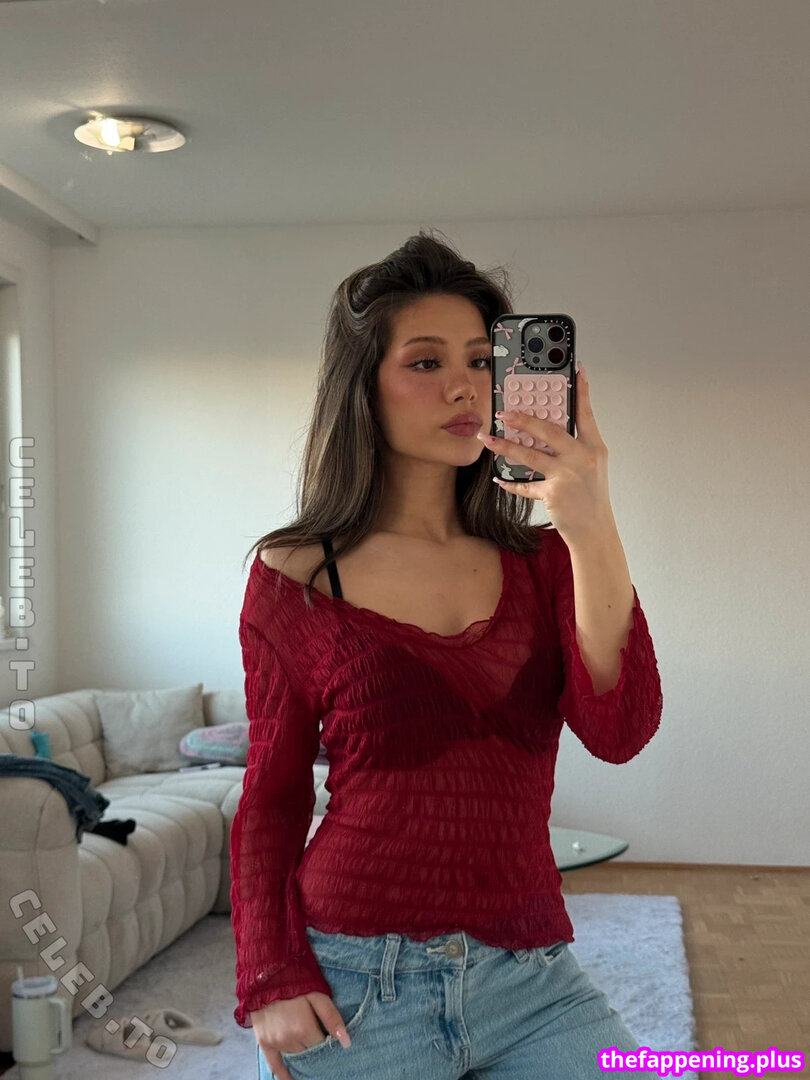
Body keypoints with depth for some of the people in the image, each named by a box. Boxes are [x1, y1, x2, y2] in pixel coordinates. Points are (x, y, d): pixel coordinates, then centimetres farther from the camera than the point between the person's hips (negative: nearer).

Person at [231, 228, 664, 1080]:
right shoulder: (295, 577, -3)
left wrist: (593, 533, -24)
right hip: (351, 989, -1)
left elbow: (619, 733, -13)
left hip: (530, 979, 2)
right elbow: (272, 798, 2)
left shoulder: (539, 558, 2)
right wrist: (272, 979, -8)